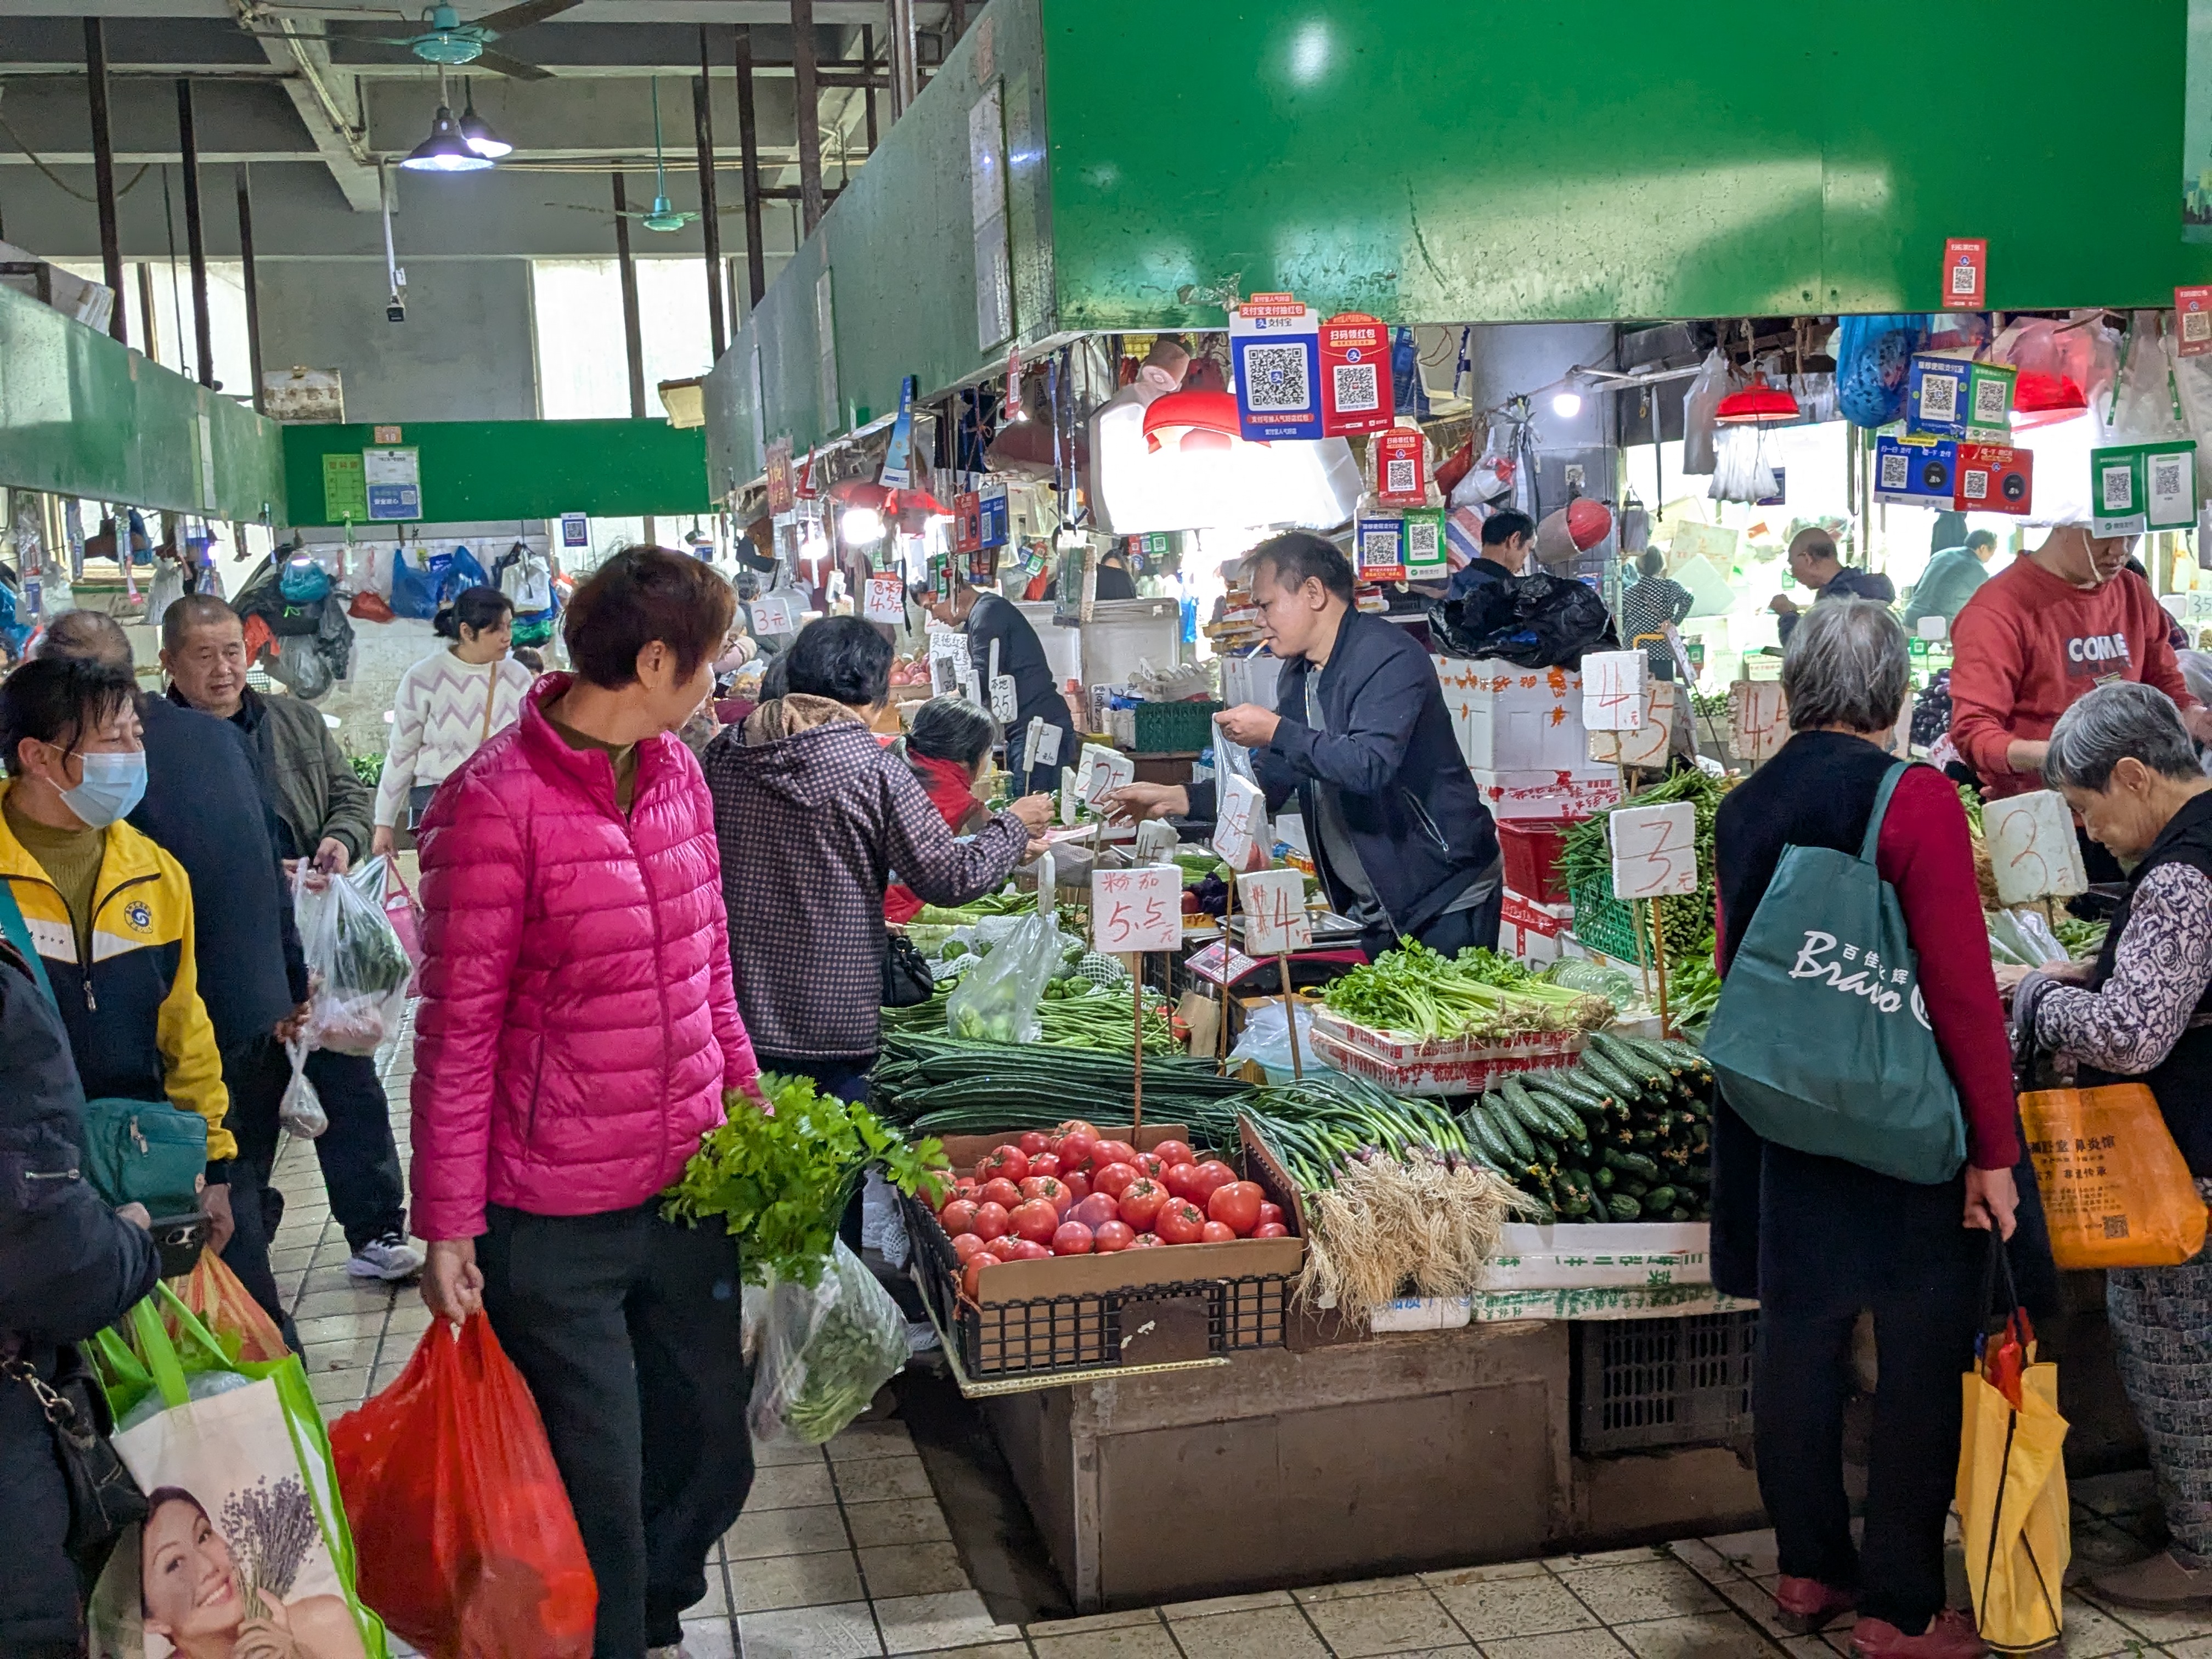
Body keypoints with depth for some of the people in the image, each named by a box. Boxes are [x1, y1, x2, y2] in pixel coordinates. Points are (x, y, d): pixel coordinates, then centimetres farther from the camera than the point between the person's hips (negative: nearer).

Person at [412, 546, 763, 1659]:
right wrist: (447, 1225, -11)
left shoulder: (676, 772, 6)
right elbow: (457, 1028, -13)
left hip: (686, 1188, 7)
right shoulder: (494, 803, -16)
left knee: (712, 1462, 19)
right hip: (557, 1227, -7)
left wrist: (742, 1082, 10)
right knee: (597, 1502, 6)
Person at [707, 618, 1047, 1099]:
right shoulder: (875, 770, -12)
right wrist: (1015, 825, 8)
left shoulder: (723, 754, 1)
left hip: (735, 1017, 4)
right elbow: (951, 879, -9)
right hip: (832, 1027, -4)